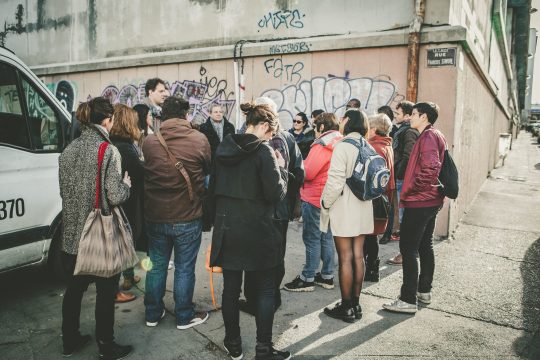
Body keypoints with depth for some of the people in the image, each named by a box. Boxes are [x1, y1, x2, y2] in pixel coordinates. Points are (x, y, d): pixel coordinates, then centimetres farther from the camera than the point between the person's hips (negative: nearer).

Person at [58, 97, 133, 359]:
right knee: (106, 293, 8)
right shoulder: (108, 151, -16)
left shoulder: (68, 151, 4)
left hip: (72, 234, 7)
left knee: (74, 289, 19)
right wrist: (126, 184, 1)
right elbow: (115, 196, -18)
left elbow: (64, 191, 12)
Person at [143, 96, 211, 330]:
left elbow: (145, 175, 7)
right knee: (184, 268, 10)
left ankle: (153, 314, 31)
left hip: (156, 216, 3)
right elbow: (208, 171, 4)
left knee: (156, 266, 17)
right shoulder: (199, 140, -11)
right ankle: (184, 316, 24)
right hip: (188, 217, -2)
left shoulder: (149, 142, -5)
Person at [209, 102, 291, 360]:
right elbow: (276, 193, -14)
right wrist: (281, 168, 0)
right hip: (257, 231, -5)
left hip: (226, 229, 6)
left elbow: (214, 187, 13)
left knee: (230, 288, 14)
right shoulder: (263, 151, -14)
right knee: (265, 290, 9)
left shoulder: (223, 148, 5)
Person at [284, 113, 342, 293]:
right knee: (326, 237, 15)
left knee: (312, 239, -1)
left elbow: (308, 173, -21)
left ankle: (307, 279, 8)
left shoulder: (322, 146, -16)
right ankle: (327, 276, 24)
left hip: (314, 198, -8)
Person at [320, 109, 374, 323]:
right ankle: (355, 304, 23)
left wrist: (325, 204, -6)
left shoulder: (343, 146, -15)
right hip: (363, 209, 7)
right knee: (358, 256, 12)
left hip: (344, 209, -7)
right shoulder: (367, 147, 7)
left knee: (345, 259, 1)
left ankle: (347, 308, 10)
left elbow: (335, 182, -19)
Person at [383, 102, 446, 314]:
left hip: (419, 201, -11)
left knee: (408, 248, -6)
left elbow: (431, 167, -27)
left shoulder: (428, 136, -15)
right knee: (425, 245, 17)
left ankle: (408, 300, -2)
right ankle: (424, 291, 29)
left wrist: (412, 189, -17)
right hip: (431, 200, 11)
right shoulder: (436, 136, 17)